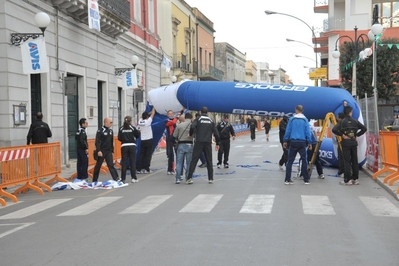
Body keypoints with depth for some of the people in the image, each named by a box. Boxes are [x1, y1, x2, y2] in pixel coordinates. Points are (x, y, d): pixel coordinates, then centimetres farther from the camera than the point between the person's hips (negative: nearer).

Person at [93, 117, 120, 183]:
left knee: (111, 165, -4)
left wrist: (112, 151, 17)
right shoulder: (100, 131, -9)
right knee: (98, 166, 6)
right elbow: (97, 142, -14)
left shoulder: (111, 131, 11)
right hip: (101, 152, -5)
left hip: (109, 151, 5)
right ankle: (95, 180, 17)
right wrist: (98, 151, -23)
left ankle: (116, 178, -12)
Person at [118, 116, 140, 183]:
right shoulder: (132, 128, -5)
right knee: (133, 162, 4)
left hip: (124, 146, 2)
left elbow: (119, 138, -2)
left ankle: (123, 179, 5)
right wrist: (138, 131, 19)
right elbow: (138, 135, 0)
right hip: (132, 146, -2)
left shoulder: (121, 129, 0)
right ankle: (134, 178, 3)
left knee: (124, 163, 4)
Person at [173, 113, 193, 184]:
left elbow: (174, 135, 3)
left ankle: (178, 178, 2)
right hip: (189, 145, -1)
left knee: (179, 162, 5)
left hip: (181, 145, 1)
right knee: (189, 163, 7)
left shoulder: (179, 125, 0)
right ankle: (188, 178, 9)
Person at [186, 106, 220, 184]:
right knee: (209, 161, 11)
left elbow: (192, 126, -19)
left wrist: (190, 134, -1)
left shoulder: (198, 119, 1)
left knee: (194, 160, -1)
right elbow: (216, 133, 8)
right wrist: (217, 143, 16)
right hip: (208, 143, 2)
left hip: (199, 142, -2)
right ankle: (211, 178, 12)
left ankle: (189, 178, -7)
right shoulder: (211, 121, 10)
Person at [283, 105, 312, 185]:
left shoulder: (292, 119, 0)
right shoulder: (305, 120, 1)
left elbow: (288, 130, 0)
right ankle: (306, 180, 7)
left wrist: (285, 141, 8)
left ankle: (287, 179, 4)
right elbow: (307, 131, -1)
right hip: (302, 142, 0)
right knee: (304, 160, 7)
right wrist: (309, 142, 4)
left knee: (290, 161, 5)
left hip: (293, 142, 0)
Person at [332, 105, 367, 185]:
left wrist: (342, 135, -8)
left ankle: (347, 180, -1)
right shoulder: (355, 121, 3)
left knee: (347, 161, -1)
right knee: (355, 161, 9)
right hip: (354, 143, 3)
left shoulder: (342, 121, -6)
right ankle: (355, 179, 14)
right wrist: (357, 135, 7)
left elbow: (334, 129, -19)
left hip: (346, 143, -3)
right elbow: (364, 128, 3)